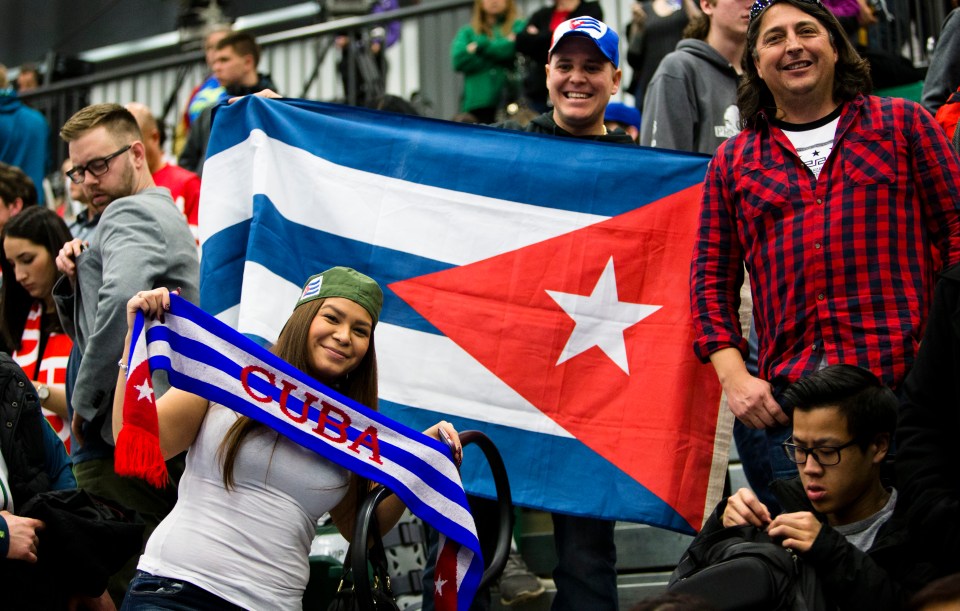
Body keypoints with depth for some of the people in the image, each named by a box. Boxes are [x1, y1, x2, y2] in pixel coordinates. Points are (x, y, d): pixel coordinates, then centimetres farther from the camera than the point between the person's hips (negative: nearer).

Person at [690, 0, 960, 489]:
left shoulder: (901, 124, 11)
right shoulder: (733, 161, 16)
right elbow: (711, 276, 16)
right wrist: (733, 375, 1)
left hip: (906, 380, -2)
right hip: (788, 399, 2)